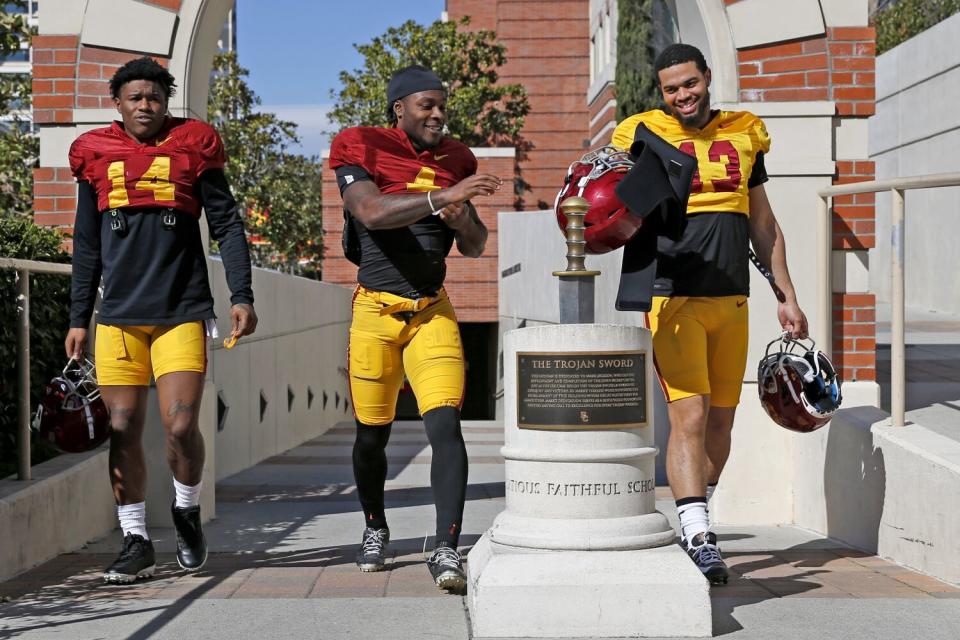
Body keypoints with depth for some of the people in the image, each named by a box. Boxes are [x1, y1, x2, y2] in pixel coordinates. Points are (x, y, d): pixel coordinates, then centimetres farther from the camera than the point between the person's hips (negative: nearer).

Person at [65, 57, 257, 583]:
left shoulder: (192, 146, 4)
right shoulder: (97, 154, 10)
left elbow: (227, 225, 5)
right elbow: (87, 246, 16)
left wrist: (242, 295, -5)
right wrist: (78, 317, 13)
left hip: (182, 312, -2)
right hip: (119, 316, 2)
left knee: (180, 424, -12)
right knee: (122, 430, 1)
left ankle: (187, 512, 15)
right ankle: (135, 541, 11)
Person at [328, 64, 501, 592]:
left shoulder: (453, 160, 10)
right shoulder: (360, 150, -4)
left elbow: (475, 248, 14)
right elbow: (372, 213, -25)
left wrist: (464, 221, -9)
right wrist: (444, 196, -33)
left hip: (433, 311, 3)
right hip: (375, 310, -2)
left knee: (445, 424, -15)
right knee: (372, 433, 8)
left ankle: (445, 549, -17)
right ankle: (375, 528, 34)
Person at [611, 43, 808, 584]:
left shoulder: (744, 136, 13)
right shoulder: (644, 138, 1)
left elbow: (763, 224, 19)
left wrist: (787, 296, 18)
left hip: (731, 300, 4)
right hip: (673, 298, -4)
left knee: (720, 421, 7)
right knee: (689, 416, -14)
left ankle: (693, 523, 22)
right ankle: (697, 537, -13)